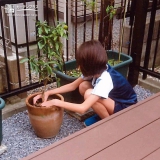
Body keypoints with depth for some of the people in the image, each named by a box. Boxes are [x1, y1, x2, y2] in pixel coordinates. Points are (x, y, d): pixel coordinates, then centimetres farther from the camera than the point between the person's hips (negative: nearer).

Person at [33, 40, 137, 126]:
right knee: (83, 86, -10)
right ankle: (102, 116, 6)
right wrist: (48, 92, -9)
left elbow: (82, 109, -40)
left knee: (89, 94, -29)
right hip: (114, 98, 8)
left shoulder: (105, 80, -35)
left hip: (127, 108, -8)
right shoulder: (98, 70, -11)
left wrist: (56, 102, -30)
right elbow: (72, 86, 0)